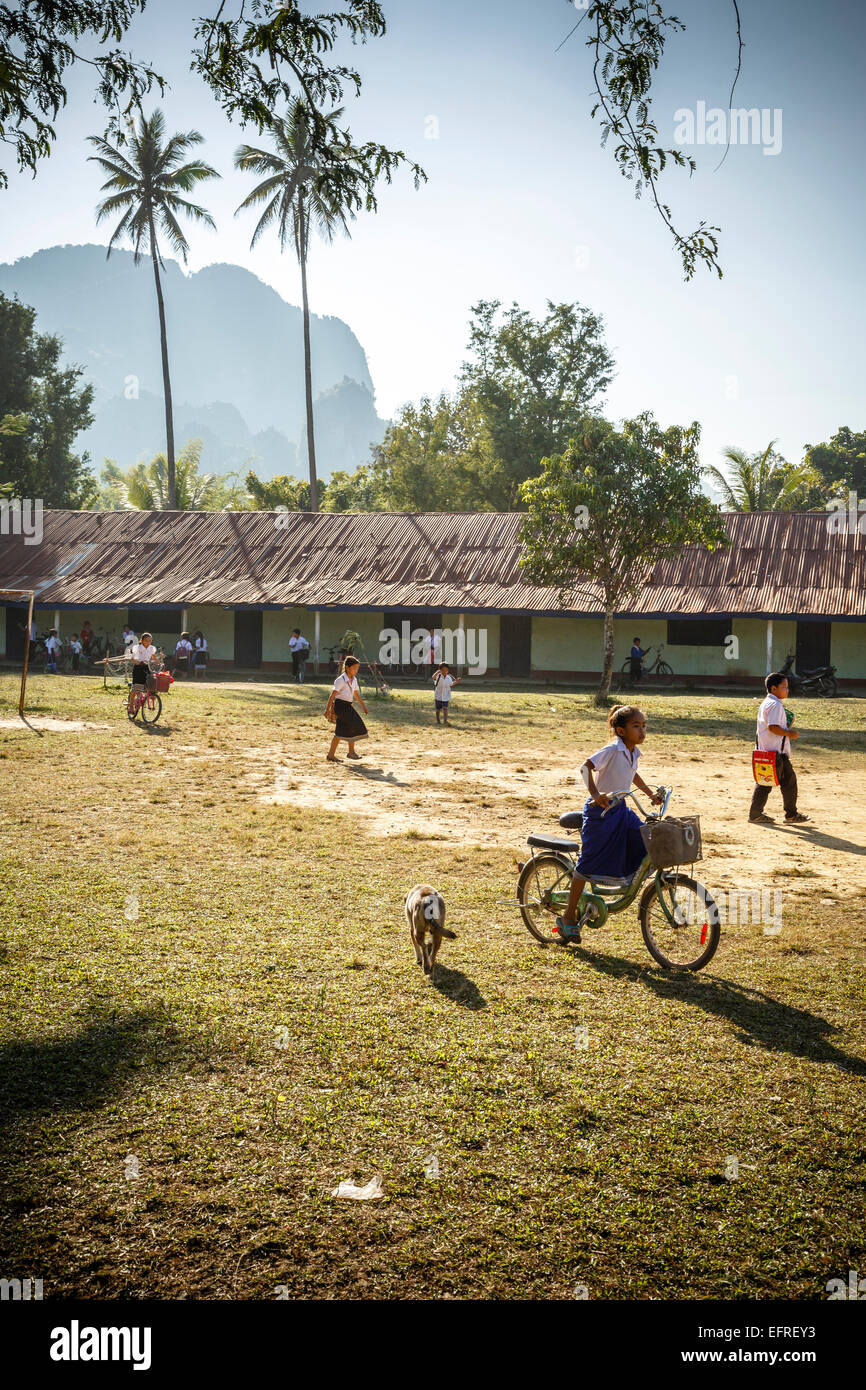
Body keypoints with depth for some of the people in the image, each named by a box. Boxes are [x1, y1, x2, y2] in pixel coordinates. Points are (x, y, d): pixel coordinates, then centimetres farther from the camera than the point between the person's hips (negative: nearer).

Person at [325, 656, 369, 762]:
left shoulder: (354, 680, 12)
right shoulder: (341, 680, -14)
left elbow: (356, 694, 24)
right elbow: (332, 695, -16)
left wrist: (363, 706, 26)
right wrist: (328, 709, -20)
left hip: (347, 706, 9)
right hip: (341, 705, -9)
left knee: (340, 732, 8)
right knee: (353, 725, -11)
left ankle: (331, 755, 12)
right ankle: (351, 752, 0)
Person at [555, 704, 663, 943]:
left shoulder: (633, 752, 5)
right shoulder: (613, 750, -19)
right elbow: (586, 767, -30)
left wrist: (650, 793, 19)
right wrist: (595, 794, -41)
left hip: (620, 809, 8)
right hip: (601, 810, -8)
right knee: (589, 864, -3)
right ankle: (569, 916, 9)